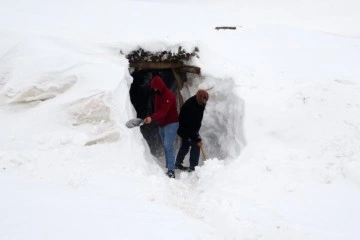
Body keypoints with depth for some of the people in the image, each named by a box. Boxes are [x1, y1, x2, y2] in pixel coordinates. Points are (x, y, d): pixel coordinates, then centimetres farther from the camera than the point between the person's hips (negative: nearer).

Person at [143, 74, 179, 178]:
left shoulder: (169, 95, -19)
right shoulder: (158, 95, 10)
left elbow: (163, 111, -30)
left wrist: (151, 118, -42)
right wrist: (152, 119, -1)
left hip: (171, 123, -9)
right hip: (161, 124, 9)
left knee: (168, 146, -17)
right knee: (165, 146, 10)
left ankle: (171, 171, -20)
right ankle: (168, 167, 15)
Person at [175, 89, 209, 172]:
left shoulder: (200, 103, -9)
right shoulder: (190, 106, -36)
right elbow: (191, 126, -34)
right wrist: (197, 139, -31)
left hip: (192, 129, 9)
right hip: (185, 129, -9)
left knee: (185, 145, 19)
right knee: (195, 145, -14)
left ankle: (178, 164, 33)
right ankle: (193, 167, -9)